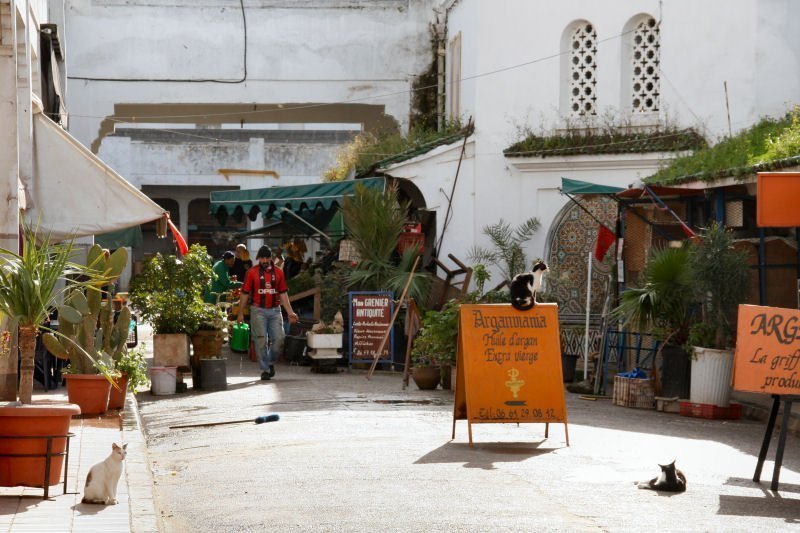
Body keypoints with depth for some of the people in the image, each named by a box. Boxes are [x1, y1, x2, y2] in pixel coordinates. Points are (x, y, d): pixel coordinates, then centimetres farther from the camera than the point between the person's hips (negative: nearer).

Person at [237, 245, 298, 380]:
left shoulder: (278, 272, 8)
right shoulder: (252, 272, 0)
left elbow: (283, 294, 11)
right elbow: (245, 294, 3)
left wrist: (290, 312, 5)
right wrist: (240, 313, 0)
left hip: (275, 310, 2)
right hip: (258, 310, -2)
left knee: (279, 339, -3)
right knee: (261, 341, -3)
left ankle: (271, 362, 20)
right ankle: (265, 369, 4)